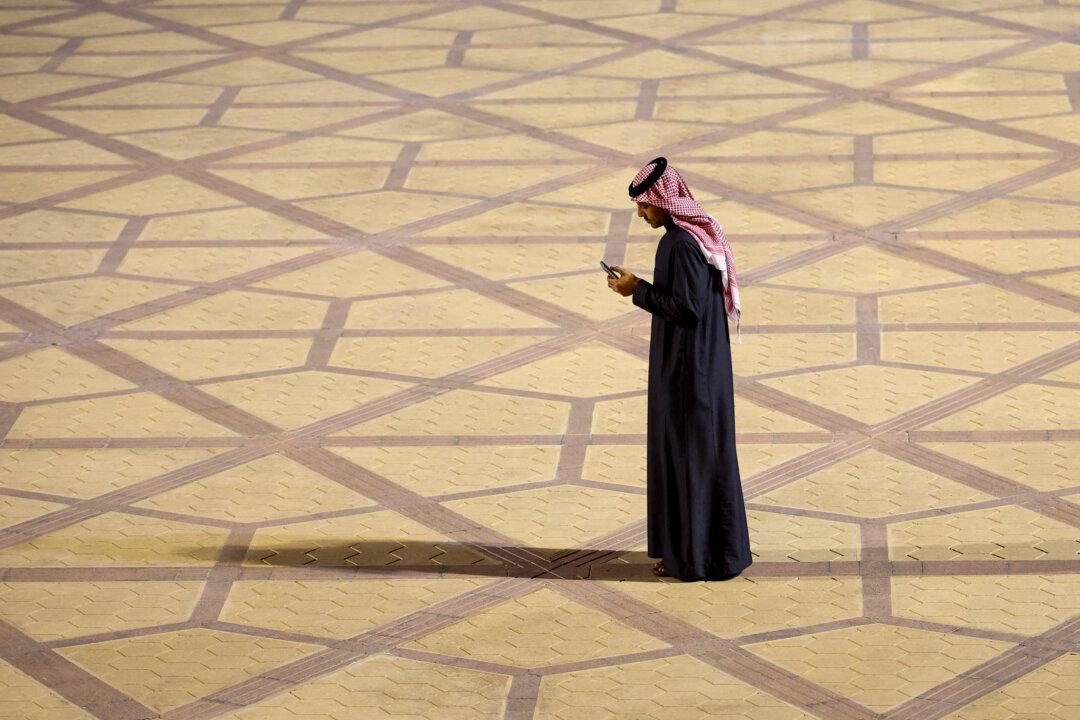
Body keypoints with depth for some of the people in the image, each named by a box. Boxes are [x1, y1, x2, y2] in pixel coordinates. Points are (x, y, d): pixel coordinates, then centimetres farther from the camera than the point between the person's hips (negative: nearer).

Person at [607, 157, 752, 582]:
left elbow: (686, 308, -24)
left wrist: (637, 291, -16)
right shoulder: (697, 234, 10)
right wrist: (642, 286, 13)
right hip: (697, 362, 10)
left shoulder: (682, 243, -21)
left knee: (695, 455, -2)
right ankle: (687, 548, 22)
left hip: (689, 369, -10)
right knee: (695, 452, 15)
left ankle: (701, 557, 6)